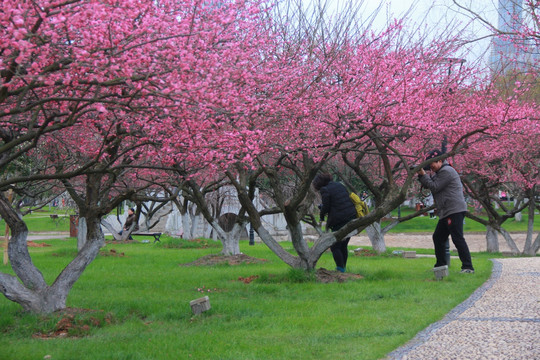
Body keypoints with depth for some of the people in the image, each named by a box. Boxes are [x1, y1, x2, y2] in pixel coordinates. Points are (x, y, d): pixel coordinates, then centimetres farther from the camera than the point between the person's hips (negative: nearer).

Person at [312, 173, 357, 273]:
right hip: (352, 218, 8)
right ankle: (343, 268, 20)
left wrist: (322, 216, 13)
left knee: (335, 247, 3)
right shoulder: (340, 185, 15)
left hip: (340, 222, -8)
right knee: (343, 246, 16)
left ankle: (340, 269, 1)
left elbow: (326, 208, -9)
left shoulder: (325, 190, -7)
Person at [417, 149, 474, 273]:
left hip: (455, 211, -11)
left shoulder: (446, 171, -10)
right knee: (438, 237, 15)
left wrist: (424, 175, -6)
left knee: (457, 238, -15)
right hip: (446, 212, 11)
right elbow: (428, 185, 20)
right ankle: (441, 265, 24)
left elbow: (434, 187, -13)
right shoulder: (439, 172, 23)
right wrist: (421, 175, 5)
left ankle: (468, 267, -17)